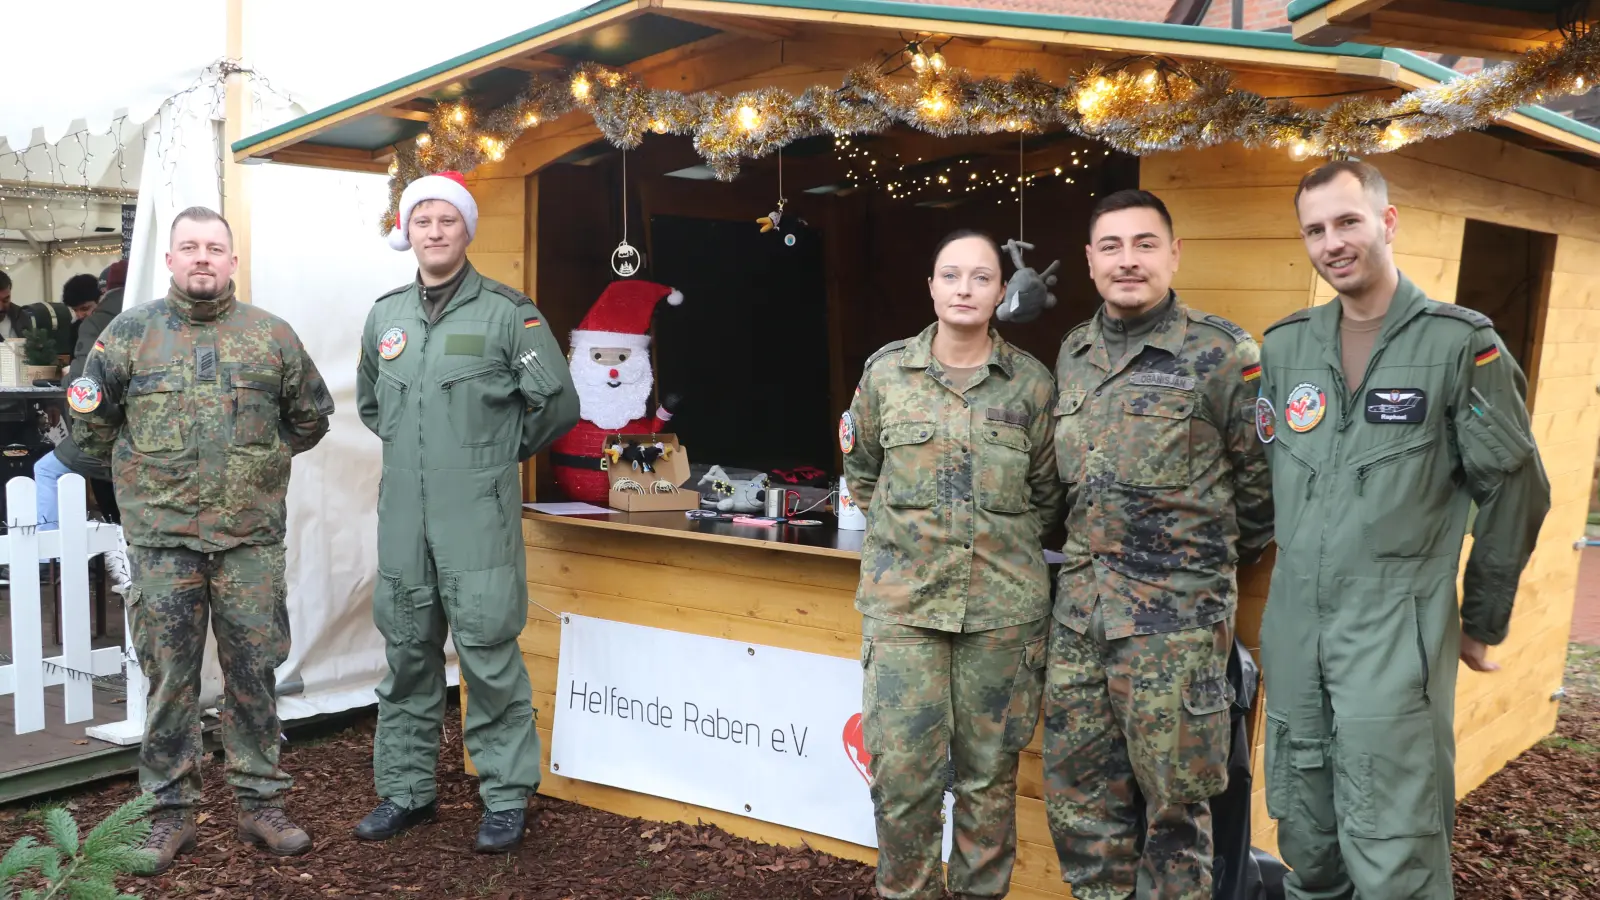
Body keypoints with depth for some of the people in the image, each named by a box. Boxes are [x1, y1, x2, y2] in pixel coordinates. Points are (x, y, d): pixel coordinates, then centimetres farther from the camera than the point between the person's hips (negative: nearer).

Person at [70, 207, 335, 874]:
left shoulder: (271, 335, 5)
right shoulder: (130, 332, 3)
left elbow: (312, 414, 16)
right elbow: (87, 418, 11)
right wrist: (138, 473, 11)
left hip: (252, 538, 1)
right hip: (162, 540, 0)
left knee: (254, 674, 7)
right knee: (170, 678, 6)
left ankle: (261, 803, 19)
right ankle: (172, 813, 18)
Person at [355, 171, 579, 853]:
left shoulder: (507, 312, -5)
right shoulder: (385, 315, 11)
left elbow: (557, 405, -4)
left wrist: (500, 452, 4)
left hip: (478, 516, -5)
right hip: (402, 515, 5)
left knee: (489, 654, -3)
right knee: (407, 654, 13)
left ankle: (507, 796, 10)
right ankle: (406, 790, 26)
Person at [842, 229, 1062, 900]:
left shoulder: (1031, 382, 1)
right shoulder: (886, 372, 2)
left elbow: (1044, 494, 12)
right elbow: (862, 474, 16)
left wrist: (1001, 542, 9)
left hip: (1003, 605, 0)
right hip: (903, 599, 0)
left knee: (989, 773, 8)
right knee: (901, 771, -1)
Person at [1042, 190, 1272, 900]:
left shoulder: (1223, 353, -8)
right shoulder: (1072, 353, 10)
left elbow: (1262, 473, 0)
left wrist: (1228, 554, 9)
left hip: (1175, 610, -6)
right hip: (1080, 604, 6)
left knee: (1173, 800, 5)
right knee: (1078, 790, 12)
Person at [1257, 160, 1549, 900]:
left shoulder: (1460, 343, -5)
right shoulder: (1284, 347, 8)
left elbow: (1513, 489, -1)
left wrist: (1483, 620, 3)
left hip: (1398, 633, -4)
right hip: (1292, 630, 5)